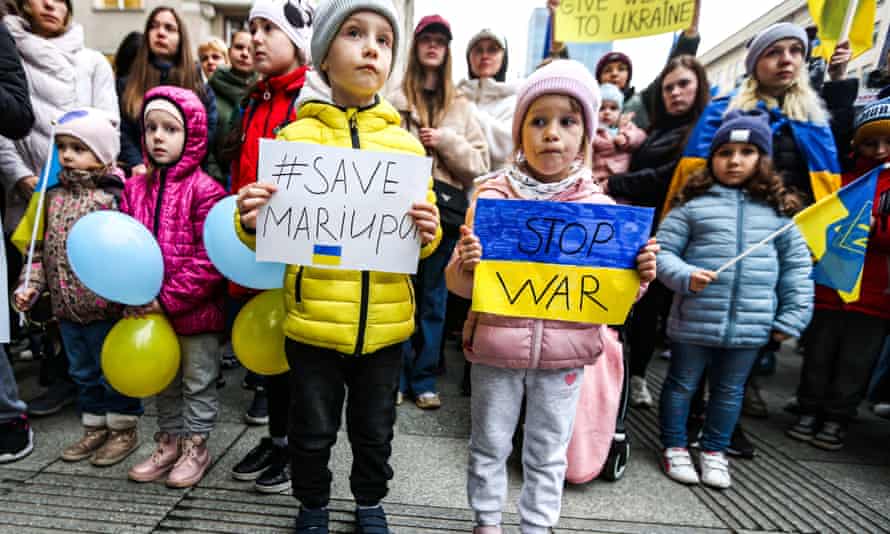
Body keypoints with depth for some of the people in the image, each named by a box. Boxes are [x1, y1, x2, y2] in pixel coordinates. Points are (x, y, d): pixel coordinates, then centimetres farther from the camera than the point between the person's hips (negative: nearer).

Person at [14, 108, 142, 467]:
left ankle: (123, 429, 25)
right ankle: (95, 427, 36)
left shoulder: (113, 196, -13)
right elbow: (40, 247, 13)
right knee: (83, 371, 20)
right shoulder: (54, 196, 8)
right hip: (67, 307, 7)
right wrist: (30, 284, 5)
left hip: (106, 306, -7)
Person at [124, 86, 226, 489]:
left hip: (196, 309, -6)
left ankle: (196, 446, 30)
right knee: (163, 380, 21)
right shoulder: (135, 188, 4)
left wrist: (169, 298, -18)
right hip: (150, 311, 7)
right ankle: (170, 443, 40)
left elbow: (209, 260, -20)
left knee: (198, 381, 11)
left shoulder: (204, 190, -15)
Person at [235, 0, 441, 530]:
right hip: (313, 320, -1)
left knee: (375, 429, 19)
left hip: (385, 322, 2)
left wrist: (429, 233, -13)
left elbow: (422, 238, 8)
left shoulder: (407, 144, 3)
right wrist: (252, 223, -19)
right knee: (313, 431, 16)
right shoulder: (294, 138, -2)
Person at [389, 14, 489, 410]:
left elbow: (479, 163, 6)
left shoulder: (461, 107, 12)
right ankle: (396, 376, 22)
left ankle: (423, 380, 22)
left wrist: (445, 140, -7)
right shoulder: (395, 101, 6)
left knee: (433, 300, 9)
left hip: (444, 211, 2)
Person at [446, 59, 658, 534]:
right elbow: (458, 284, -6)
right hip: (496, 344, 0)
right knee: (489, 444, 18)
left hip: (564, 350, 1)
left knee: (549, 453, 19)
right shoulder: (492, 197, -6)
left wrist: (640, 276, -17)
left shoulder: (601, 206, -2)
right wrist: (465, 266, -28)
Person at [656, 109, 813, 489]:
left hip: (751, 324, 3)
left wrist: (793, 316, 3)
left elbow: (796, 265, 8)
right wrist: (685, 276, -22)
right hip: (694, 318, -3)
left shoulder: (778, 208, 5)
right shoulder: (693, 203, -4)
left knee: (730, 390, 18)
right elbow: (663, 251, -4)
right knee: (682, 383, 12)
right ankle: (675, 447, 32)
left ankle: (714, 451, 38)